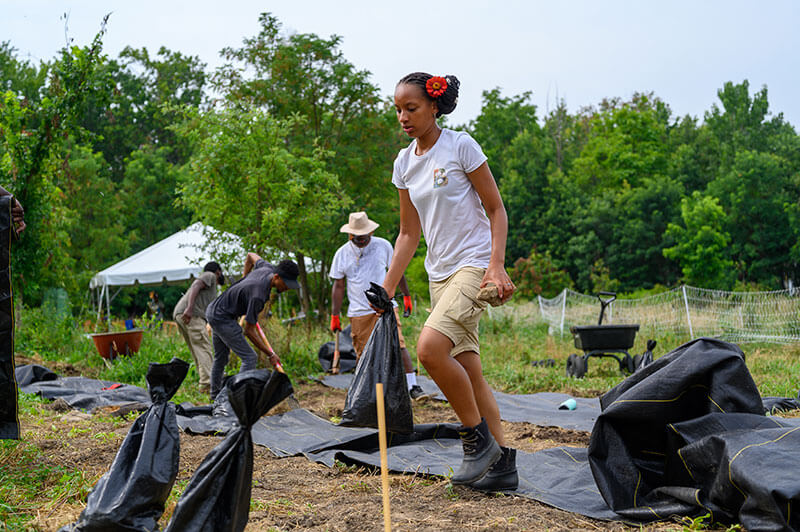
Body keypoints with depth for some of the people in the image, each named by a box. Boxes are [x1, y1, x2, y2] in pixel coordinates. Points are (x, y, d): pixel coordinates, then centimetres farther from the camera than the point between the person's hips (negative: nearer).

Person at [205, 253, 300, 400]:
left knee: (221, 358, 22)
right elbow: (249, 330, -24)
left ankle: (216, 397, 35)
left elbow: (251, 255, 18)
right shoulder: (258, 295, -31)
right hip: (223, 318, -10)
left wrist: (244, 277, 29)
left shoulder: (268, 268, -7)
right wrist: (270, 354, -18)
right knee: (249, 358, -13)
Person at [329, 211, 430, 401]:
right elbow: (338, 286, 8)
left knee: (399, 345, -12)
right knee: (363, 354, 0)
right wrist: (334, 316, 6)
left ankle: (413, 386, -8)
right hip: (359, 312, 1)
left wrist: (406, 296, 16)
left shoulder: (383, 246, 4)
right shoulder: (342, 254, 4)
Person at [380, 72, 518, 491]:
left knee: (430, 348, -25)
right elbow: (409, 233, 14)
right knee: (468, 371, 5)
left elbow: (496, 210, -5)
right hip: (439, 273, 7)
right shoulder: (404, 163, 11)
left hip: (474, 264, -7)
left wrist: (496, 265, -18)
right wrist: (386, 291, 9)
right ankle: (502, 464, 13)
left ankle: (478, 438, -7)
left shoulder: (461, 146, -7)